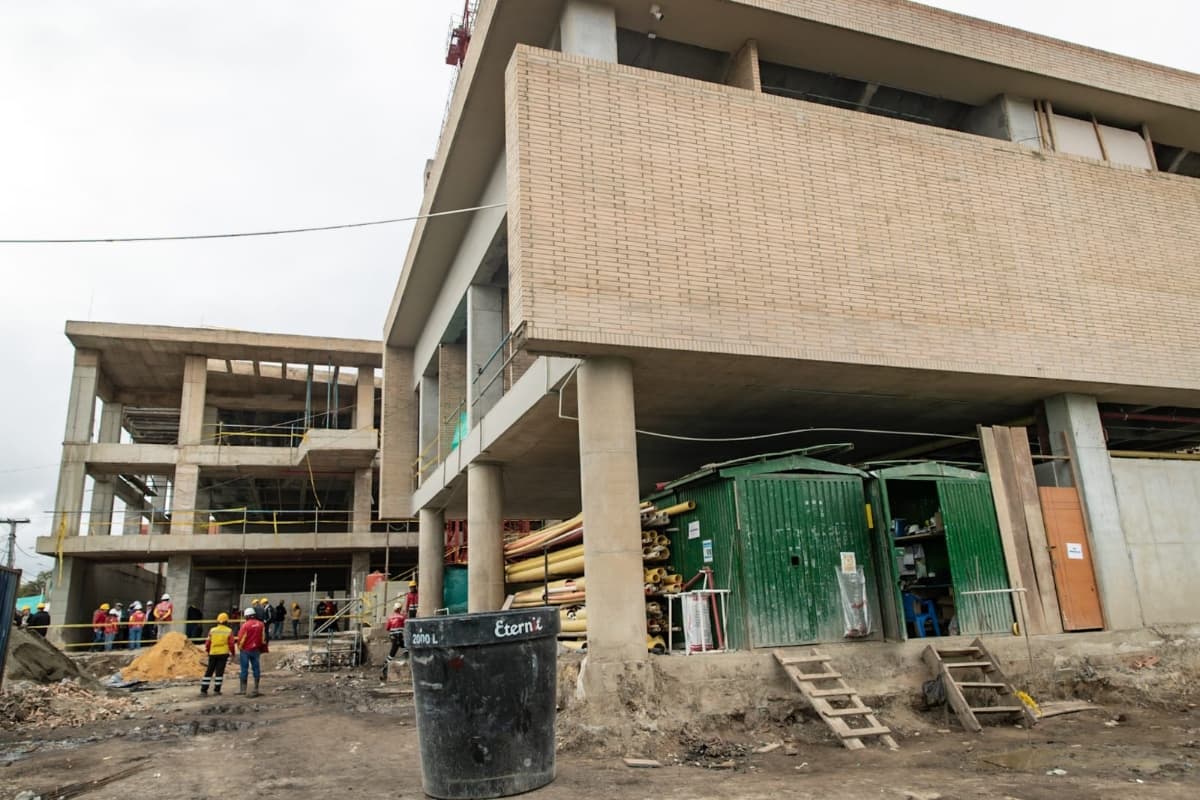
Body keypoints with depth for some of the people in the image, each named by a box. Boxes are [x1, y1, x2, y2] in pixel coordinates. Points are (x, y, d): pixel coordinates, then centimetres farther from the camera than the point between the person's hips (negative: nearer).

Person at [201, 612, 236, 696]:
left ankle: (203, 689, 11)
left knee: (209, 671, 11)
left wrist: (207, 650, 23)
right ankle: (216, 690, 1)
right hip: (223, 653, -2)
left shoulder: (212, 630, 2)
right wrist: (233, 653, 9)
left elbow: (208, 642, 5)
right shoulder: (229, 631, -4)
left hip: (213, 653, 2)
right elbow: (231, 643, -5)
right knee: (219, 672, 2)